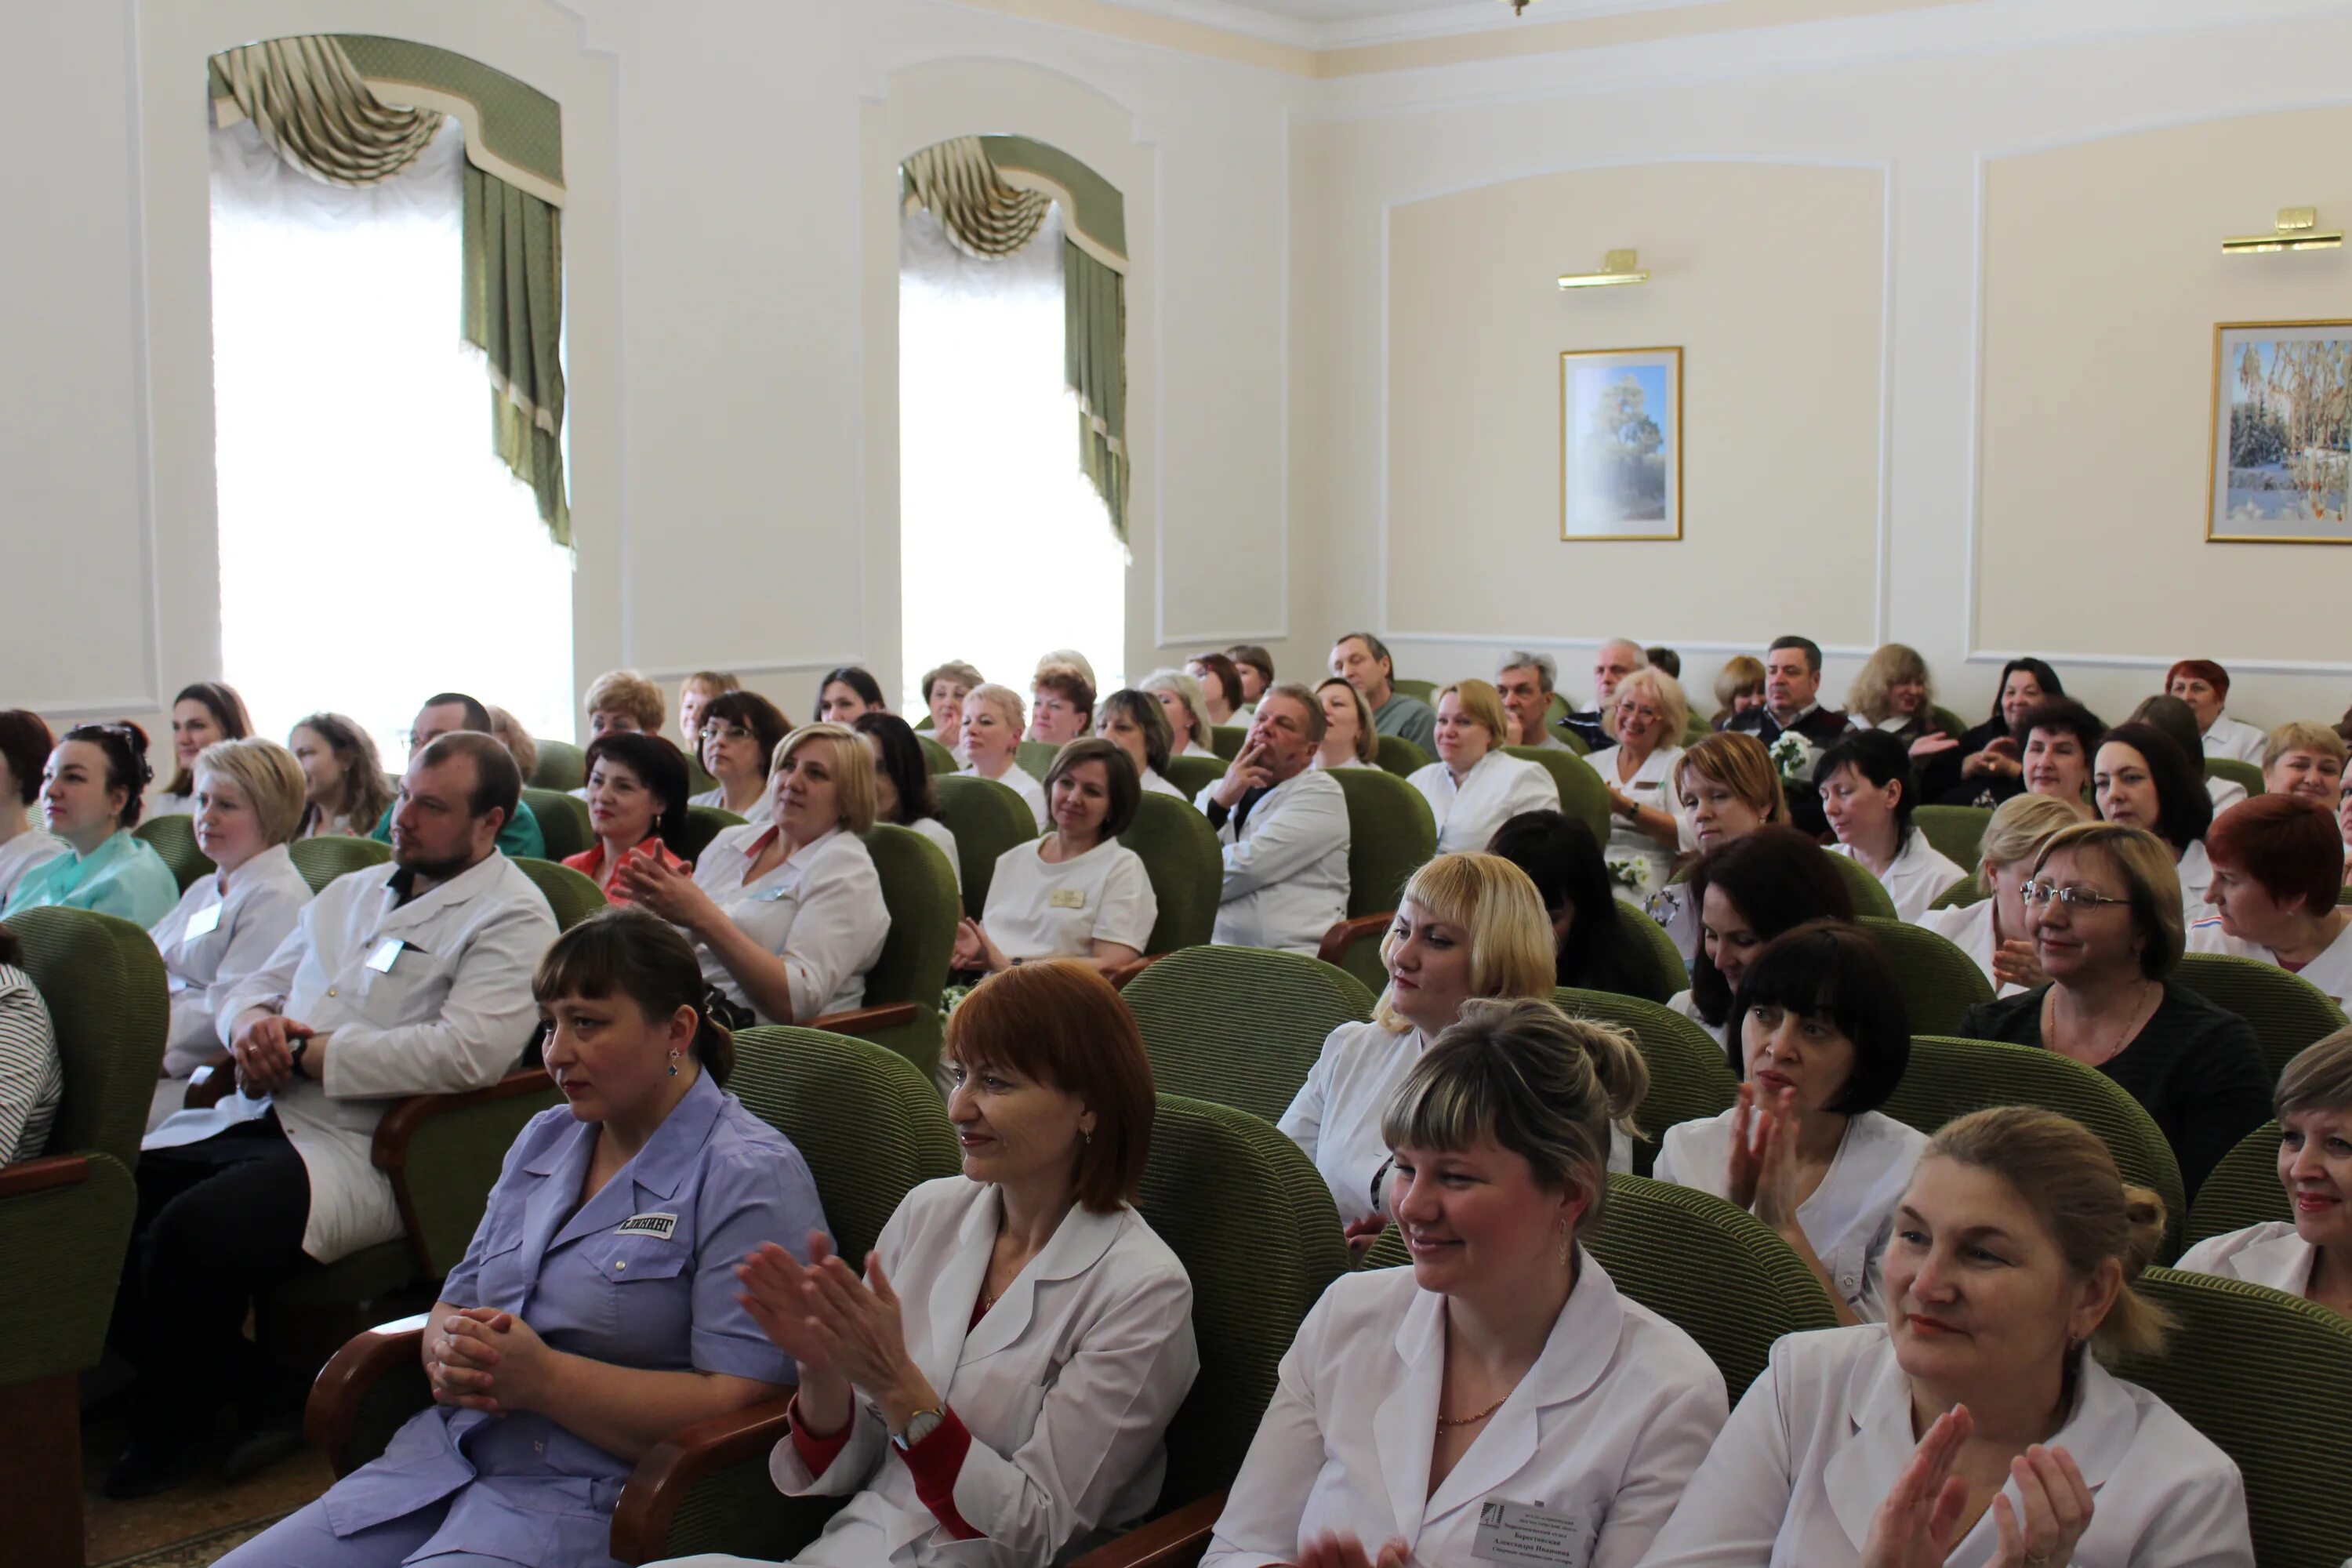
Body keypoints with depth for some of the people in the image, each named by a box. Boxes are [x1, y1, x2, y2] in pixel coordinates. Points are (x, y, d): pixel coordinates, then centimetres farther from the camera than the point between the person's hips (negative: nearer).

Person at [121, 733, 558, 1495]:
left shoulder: (510, 917, -5)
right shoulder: (353, 891, 22)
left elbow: (467, 1054, -20)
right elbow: (256, 985, 26)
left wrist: (308, 1051, -14)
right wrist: (252, 1023, -1)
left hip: (362, 1148, -8)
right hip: (257, 1115, 8)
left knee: (191, 1234, -28)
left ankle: (169, 1435, 0)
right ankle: (242, 1398, 3)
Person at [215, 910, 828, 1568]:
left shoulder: (750, 1176, -10)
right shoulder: (543, 1139, 17)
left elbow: (740, 1404, -17)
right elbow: (453, 1304, 19)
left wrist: (543, 1379, -20)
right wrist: (449, 1350, -6)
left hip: (589, 1502, -8)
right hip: (445, 1459, 8)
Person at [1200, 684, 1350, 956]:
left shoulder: (1321, 794, 5)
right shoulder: (1216, 790, 21)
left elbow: (1247, 867, -7)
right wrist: (1219, 803, -4)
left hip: (1291, 953, -4)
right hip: (1213, 950, 4)